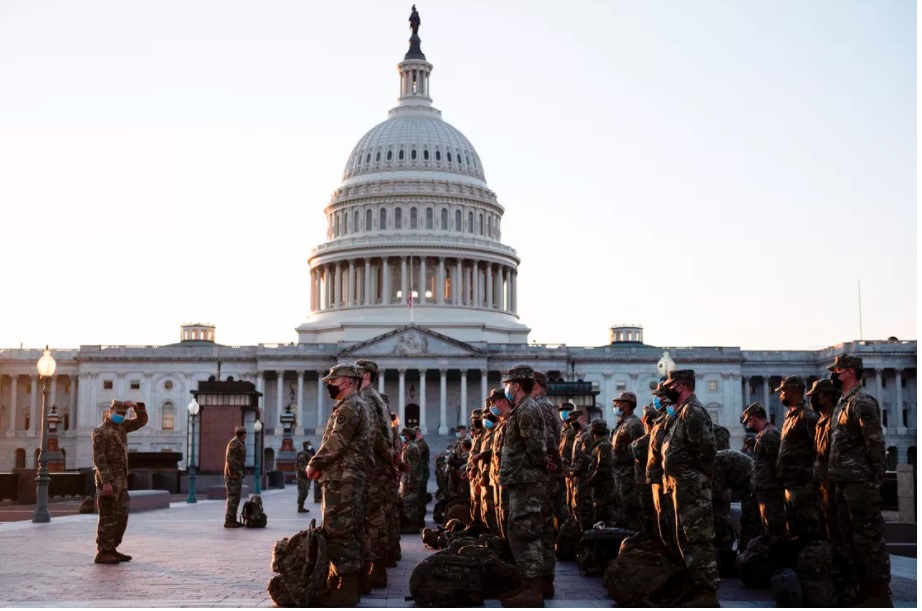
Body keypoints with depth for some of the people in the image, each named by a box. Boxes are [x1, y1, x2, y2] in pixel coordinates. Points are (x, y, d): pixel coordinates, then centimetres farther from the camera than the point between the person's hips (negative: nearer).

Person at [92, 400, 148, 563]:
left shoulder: (122, 427, 14)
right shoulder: (100, 431, -10)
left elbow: (142, 420, 19)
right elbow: (98, 458, -17)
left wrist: (137, 406, 0)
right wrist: (106, 481, -24)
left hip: (121, 481, 9)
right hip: (108, 481, -9)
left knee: (121, 517, 11)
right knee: (108, 518, -6)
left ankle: (112, 549, 19)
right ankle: (102, 553, -2)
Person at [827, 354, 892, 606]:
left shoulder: (861, 402, -11)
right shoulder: (842, 403, 18)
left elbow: (875, 442, -15)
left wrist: (876, 478, -16)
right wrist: (836, 477, 16)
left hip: (860, 482, -10)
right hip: (844, 482, 10)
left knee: (869, 536, -6)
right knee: (851, 536, 14)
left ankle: (879, 594, -2)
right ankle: (863, 588, 21)